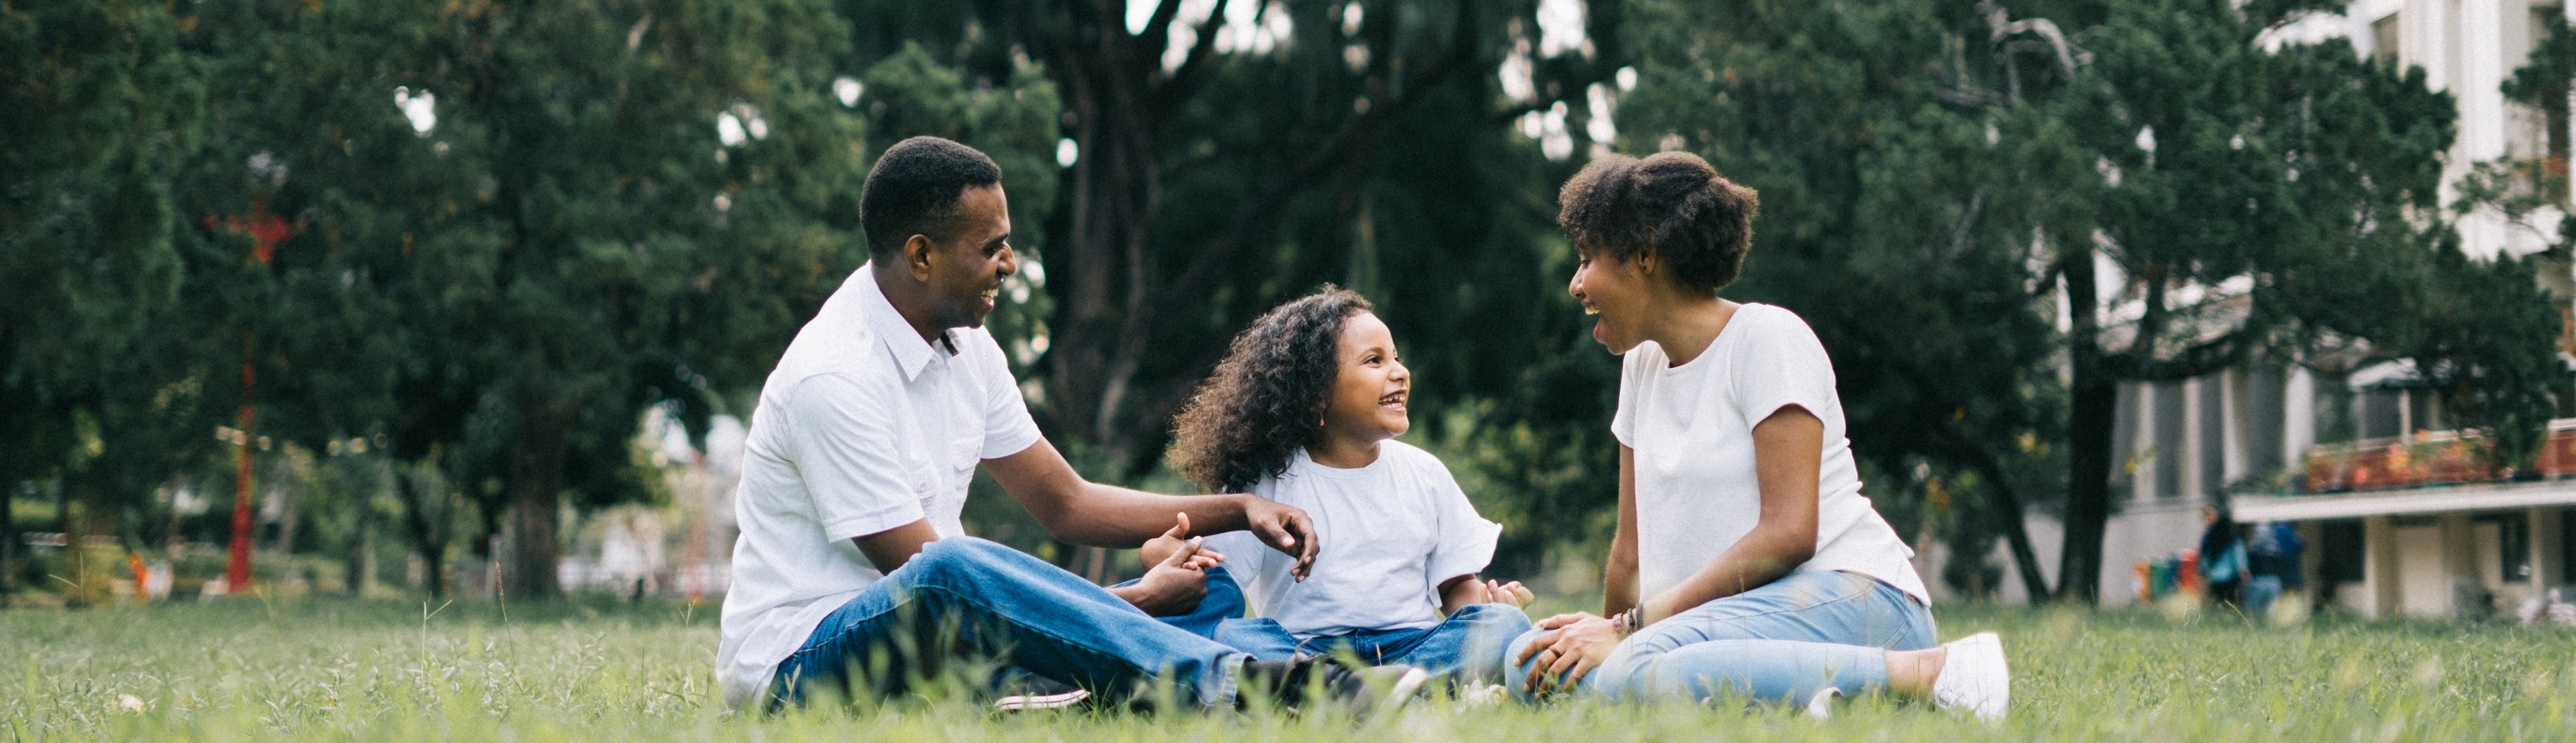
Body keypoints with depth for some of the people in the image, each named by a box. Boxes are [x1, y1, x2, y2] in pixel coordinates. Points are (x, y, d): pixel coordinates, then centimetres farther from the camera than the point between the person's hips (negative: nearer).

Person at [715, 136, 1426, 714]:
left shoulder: (965, 346, 8)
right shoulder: (833, 376, -21)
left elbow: (1067, 502, 17)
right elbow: (926, 569, -22)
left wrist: (1239, 509, 5)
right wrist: (1135, 600, -17)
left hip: (933, 641, 9)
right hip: (798, 661, -9)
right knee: (946, 577, -42)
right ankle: (1243, 685, -49)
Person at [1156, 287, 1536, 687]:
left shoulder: (1423, 473, 15)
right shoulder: (1269, 479, 6)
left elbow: (1456, 583, 17)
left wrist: (1488, 603, -7)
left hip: (1410, 647, 3)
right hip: (1302, 649, -2)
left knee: (1507, 624, -25)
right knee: (1228, 635, -32)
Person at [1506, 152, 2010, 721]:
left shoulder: (1767, 339, -6)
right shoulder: (1642, 364, 18)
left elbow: (1788, 534, -16)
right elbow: (1632, 547, 20)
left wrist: (1630, 629, -18)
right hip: (1742, 611, 8)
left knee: (1637, 671, -37)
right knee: (1535, 665, -17)